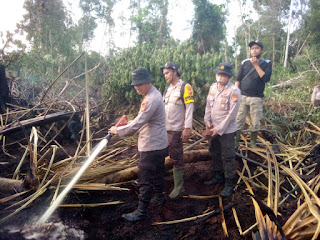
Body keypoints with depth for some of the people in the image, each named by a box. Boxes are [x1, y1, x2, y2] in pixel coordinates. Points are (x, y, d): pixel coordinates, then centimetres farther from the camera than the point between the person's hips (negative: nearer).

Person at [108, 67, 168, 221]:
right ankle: (159, 196, 41)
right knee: (157, 174, 24)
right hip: (158, 143, 10)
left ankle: (141, 211, 6)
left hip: (151, 146, -10)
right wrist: (128, 124, 8)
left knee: (145, 179, -3)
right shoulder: (153, 95, 10)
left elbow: (138, 123, -25)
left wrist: (118, 130, -13)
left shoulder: (151, 99, -24)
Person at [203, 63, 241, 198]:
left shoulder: (234, 91, -17)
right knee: (214, 153, 19)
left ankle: (229, 184, 12)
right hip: (213, 129, 7)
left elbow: (232, 114, -18)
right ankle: (218, 176, 38)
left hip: (227, 130, -7)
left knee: (228, 157, 0)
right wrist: (208, 122, -1)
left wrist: (219, 129, -16)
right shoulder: (213, 87, 3)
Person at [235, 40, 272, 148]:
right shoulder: (245, 62, 9)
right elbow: (238, 79, 7)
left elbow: (266, 78, -11)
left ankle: (253, 142, 22)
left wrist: (256, 65, -11)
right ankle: (235, 142, 4)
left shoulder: (267, 63, 5)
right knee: (238, 121, -2)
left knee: (255, 123, 6)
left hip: (256, 98, -1)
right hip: (242, 96, 1)